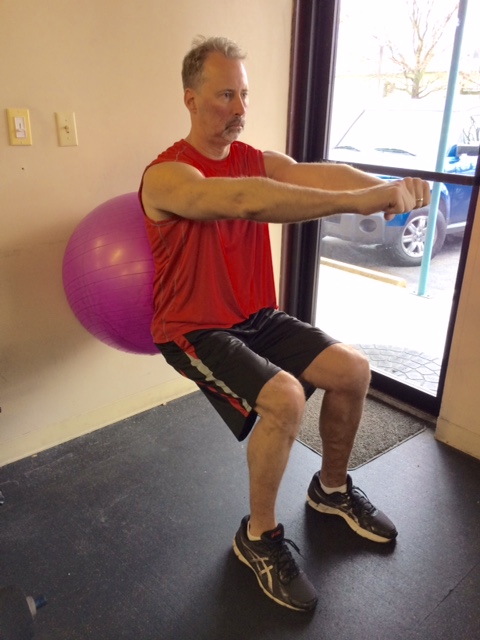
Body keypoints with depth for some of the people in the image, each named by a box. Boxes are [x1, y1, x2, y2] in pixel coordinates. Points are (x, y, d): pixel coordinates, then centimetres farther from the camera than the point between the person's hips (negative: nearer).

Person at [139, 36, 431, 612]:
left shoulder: (257, 160, 3)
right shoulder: (167, 176, -17)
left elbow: (317, 173, -16)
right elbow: (247, 201, -37)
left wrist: (383, 186, -37)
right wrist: (356, 201, -45)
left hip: (257, 317, 7)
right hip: (195, 331, -6)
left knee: (353, 368, -4)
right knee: (283, 397, -28)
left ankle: (331, 488, 22)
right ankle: (259, 538, -2)